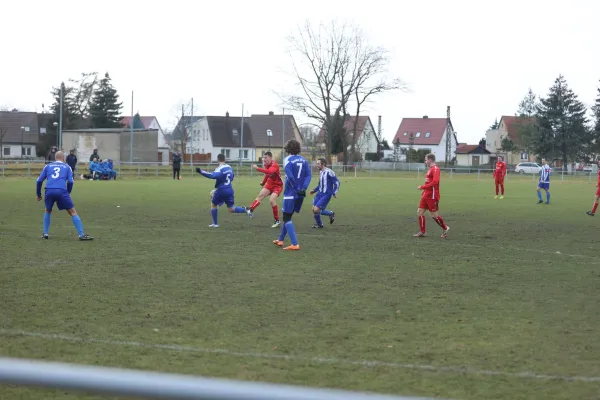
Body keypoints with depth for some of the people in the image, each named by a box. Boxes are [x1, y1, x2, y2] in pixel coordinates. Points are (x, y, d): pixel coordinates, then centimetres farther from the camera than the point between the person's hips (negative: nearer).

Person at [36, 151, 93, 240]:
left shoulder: (48, 166, 23)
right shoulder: (67, 167, 19)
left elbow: (39, 181, 18)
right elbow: (70, 182, 6)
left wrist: (38, 194, 27)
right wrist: (68, 193, 20)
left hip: (49, 191, 2)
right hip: (61, 191, -2)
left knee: (48, 211, 28)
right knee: (73, 212, 6)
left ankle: (45, 234, 22)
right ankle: (81, 234, -2)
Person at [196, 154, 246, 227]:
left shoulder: (220, 169, -15)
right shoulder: (229, 167, 9)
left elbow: (213, 175, -33)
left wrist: (201, 171, -35)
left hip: (221, 191, -6)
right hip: (229, 190, 6)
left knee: (214, 204, 15)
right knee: (231, 209, 12)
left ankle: (215, 223, 16)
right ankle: (245, 210, -8)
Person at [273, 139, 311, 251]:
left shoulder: (288, 160, -10)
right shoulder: (303, 160, 8)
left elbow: (290, 176, -21)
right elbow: (308, 175, -1)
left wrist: (297, 189, -14)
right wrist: (303, 188, -8)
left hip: (291, 193, -6)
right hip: (300, 195, 6)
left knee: (287, 218, 1)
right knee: (287, 216, 21)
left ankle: (295, 244, -11)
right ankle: (280, 240, 33)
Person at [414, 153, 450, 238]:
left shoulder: (435, 169, -14)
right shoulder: (430, 169, 16)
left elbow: (435, 182, -24)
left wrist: (422, 187, -21)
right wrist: (424, 189, 9)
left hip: (432, 196, -10)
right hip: (426, 196, 10)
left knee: (434, 215, -3)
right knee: (420, 212, 5)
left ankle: (445, 228, 15)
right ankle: (423, 232, 9)